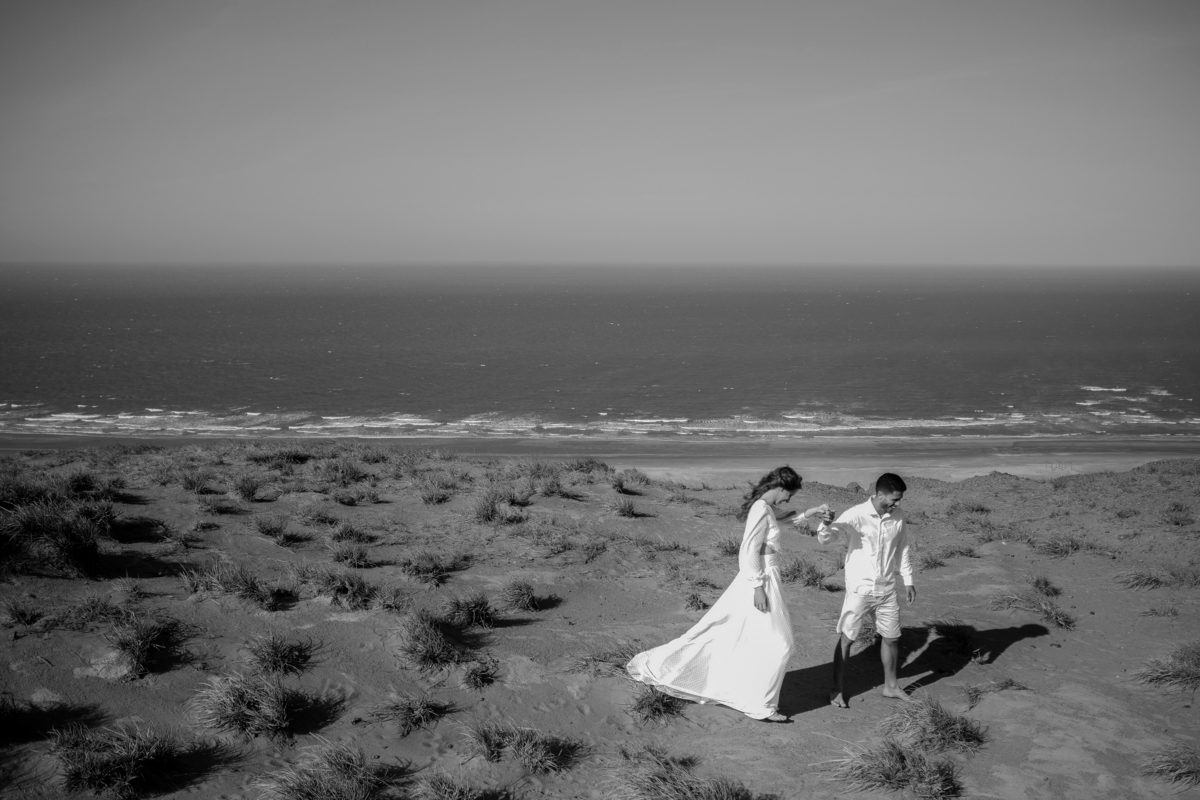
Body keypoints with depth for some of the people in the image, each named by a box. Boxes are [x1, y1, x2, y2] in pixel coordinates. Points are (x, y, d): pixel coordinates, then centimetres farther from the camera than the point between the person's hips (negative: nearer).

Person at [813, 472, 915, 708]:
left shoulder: (898, 516, -1)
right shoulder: (855, 515, -17)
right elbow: (824, 538, -23)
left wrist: (908, 580, 13)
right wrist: (826, 524, -46)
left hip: (887, 589, 5)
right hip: (860, 589, -5)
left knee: (892, 638, 14)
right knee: (846, 638, 2)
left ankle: (890, 686, 32)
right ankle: (837, 689, 15)